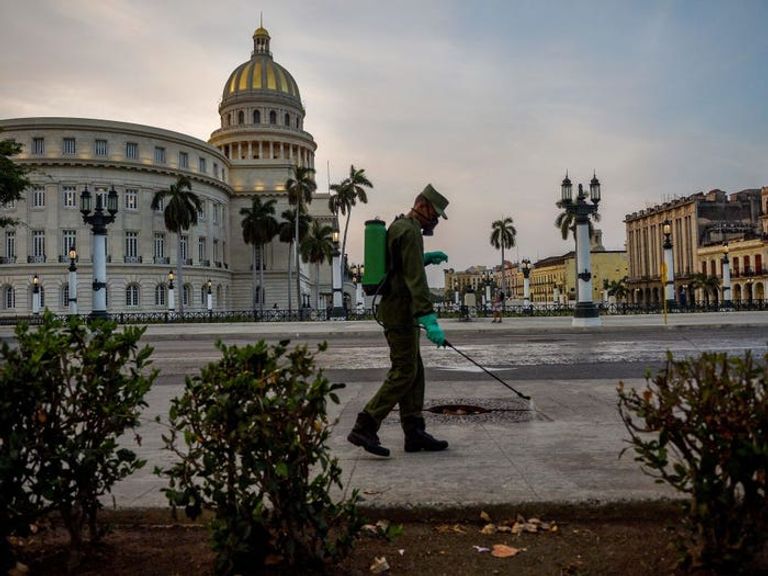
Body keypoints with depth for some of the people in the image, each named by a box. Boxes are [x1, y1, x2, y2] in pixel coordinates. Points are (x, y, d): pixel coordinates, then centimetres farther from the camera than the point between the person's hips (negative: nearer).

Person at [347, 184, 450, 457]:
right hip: (402, 312, -10)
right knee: (404, 373, -8)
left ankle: (414, 433, 15)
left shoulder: (398, 227, 19)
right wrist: (430, 320, -27)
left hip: (395, 309, 10)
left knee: (414, 372, 11)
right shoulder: (410, 231, -13)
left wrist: (424, 258, 20)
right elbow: (415, 280, -22)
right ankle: (364, 428, -7)